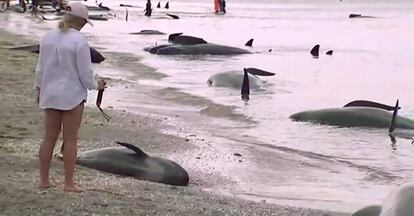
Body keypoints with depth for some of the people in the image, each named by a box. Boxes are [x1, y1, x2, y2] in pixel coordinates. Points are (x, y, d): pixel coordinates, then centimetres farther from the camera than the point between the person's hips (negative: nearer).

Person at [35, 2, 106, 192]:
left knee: (49, 138, 13)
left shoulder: (48, 37, 0)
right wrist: (96, 86, 5)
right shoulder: (80, 41, -17)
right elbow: (85, 74, -14)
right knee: (70, 140, 3)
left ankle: (44, 180, 17)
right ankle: (68, 183, 7)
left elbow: (41, 68, 5)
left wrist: (39, 89, 18)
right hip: (73, 95, -5)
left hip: (51, 94, 6)